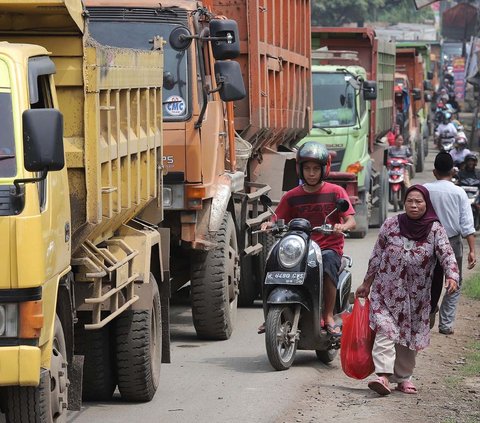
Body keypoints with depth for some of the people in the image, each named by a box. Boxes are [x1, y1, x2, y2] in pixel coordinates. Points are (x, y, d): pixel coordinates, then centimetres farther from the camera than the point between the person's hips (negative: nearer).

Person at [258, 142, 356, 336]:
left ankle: (328, 316, -25)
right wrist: (268, 224, -18)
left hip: (330, 247, -2)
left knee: (328, 262, -37)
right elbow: (278, 220, 6)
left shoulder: (335, 192, 4)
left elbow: (351, 221, -5)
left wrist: (342, 227, -28)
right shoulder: (292, 196, 11)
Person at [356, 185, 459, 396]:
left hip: (416, 297, 1)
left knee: (410, 338, 10)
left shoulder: (435, 230, -4)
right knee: (385, 331, -16)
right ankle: (383, 375, -26)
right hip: (386, 292, -1)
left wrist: (452, 276, -34)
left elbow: (447, 255, -15)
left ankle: (403, 377, 23)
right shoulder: (390, 225, -2)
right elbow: (376, 256, 6)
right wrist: (366, 284, 9)